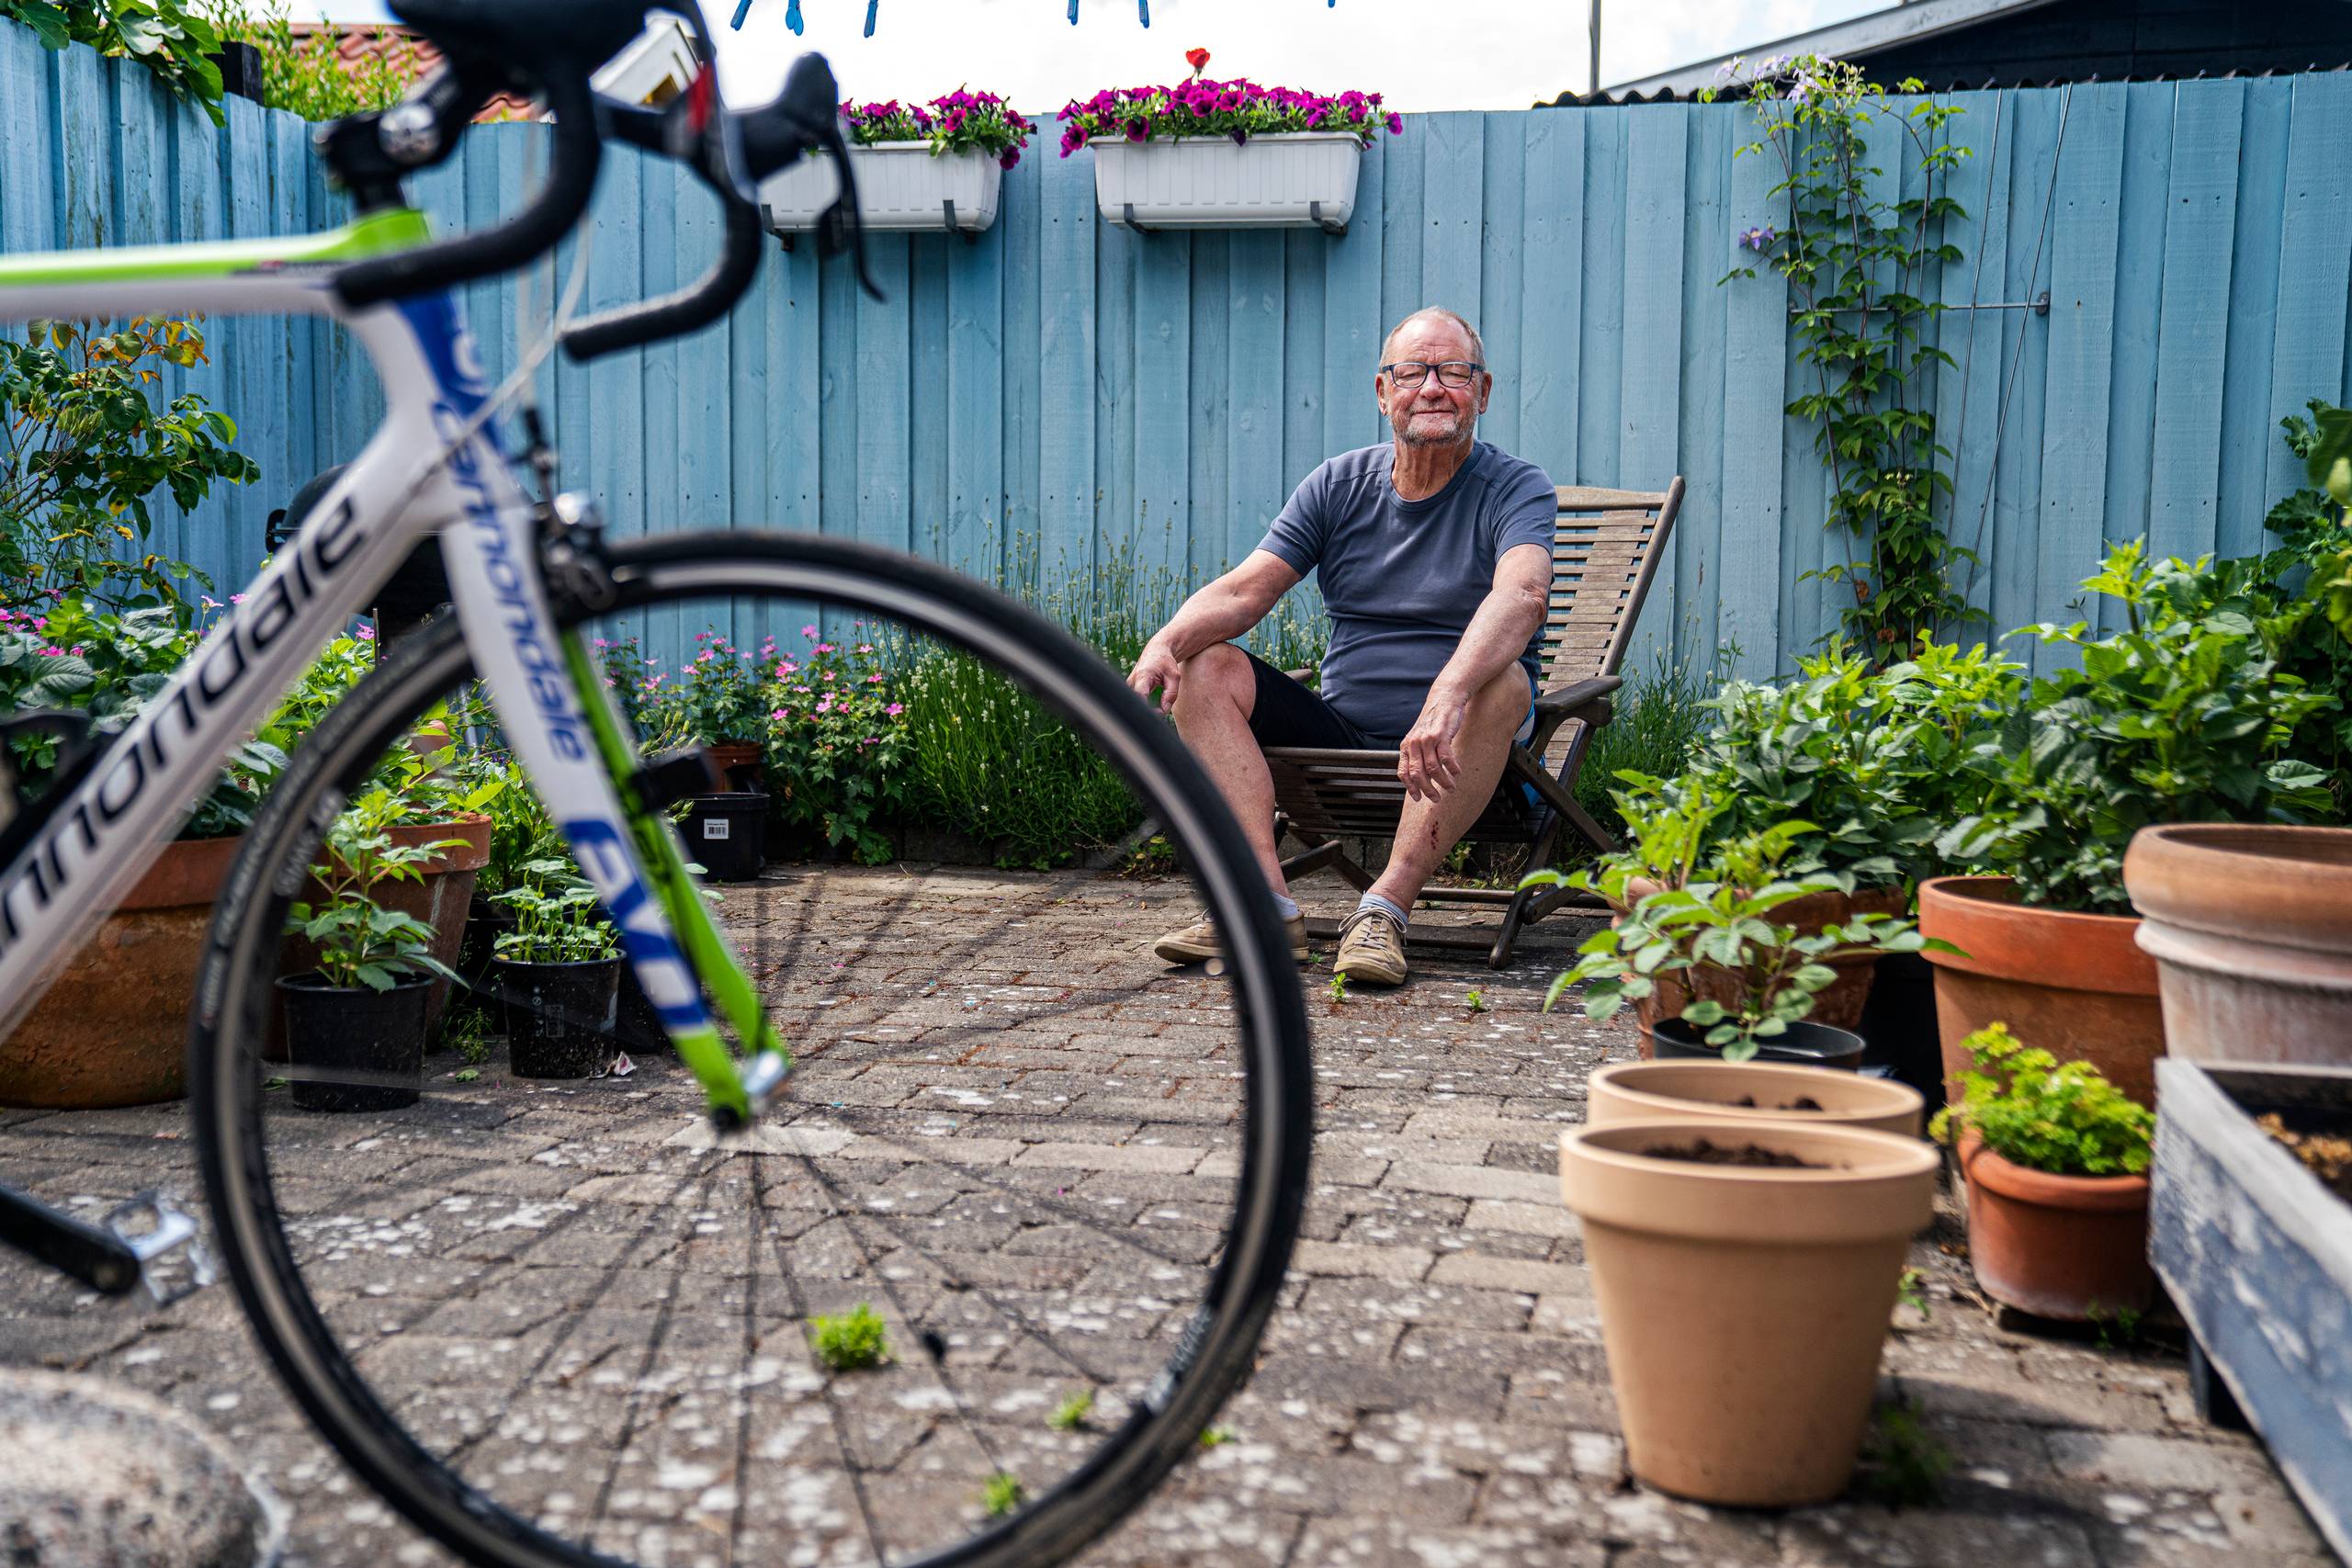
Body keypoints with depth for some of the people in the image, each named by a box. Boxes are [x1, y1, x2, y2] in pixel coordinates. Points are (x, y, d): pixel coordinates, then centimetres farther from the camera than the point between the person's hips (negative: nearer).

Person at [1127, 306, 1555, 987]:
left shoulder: (1517, 489, -3)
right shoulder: (1339, 485, 10)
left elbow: (1523, 595, -26)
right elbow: (1243, 591, 1)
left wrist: (1449, 694, -46)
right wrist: (1167, 640, -22)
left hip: (1457, 751, -4)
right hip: (1339, 734, 4)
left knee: (1501, 681, -34)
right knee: (1204, 668, -13)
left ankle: (1385, 908, -33)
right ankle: (1270, 905, -26)